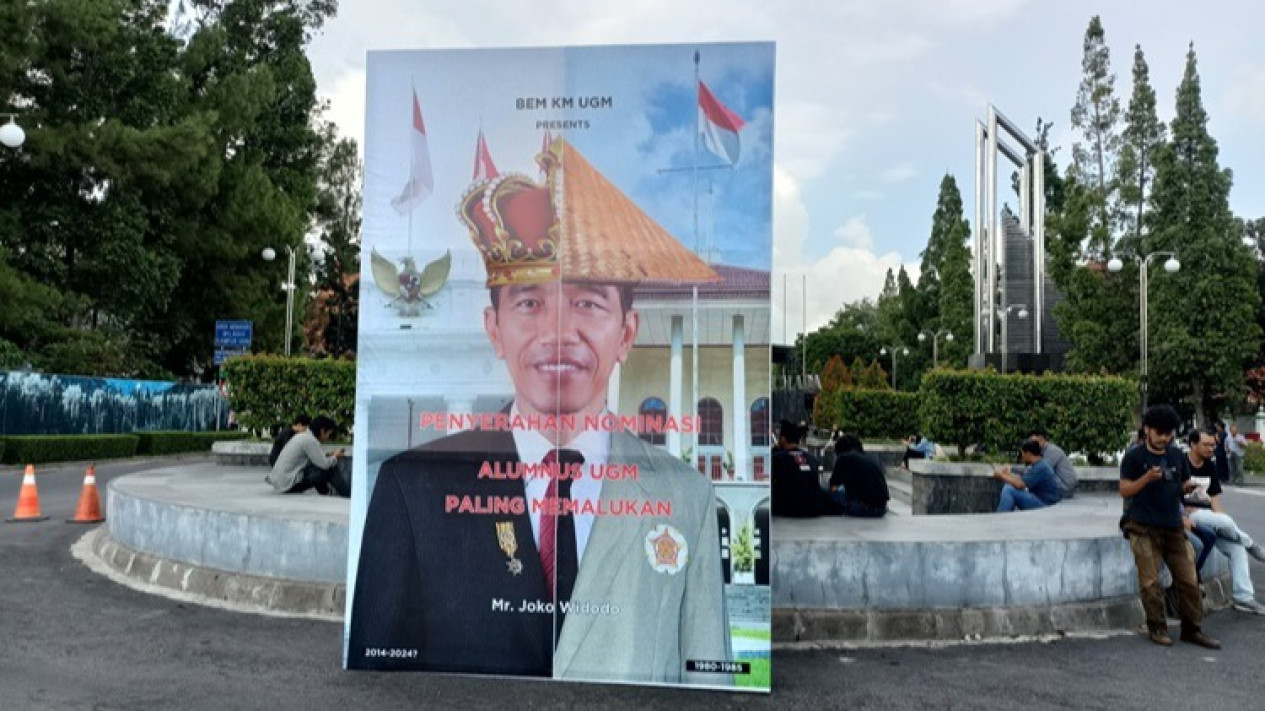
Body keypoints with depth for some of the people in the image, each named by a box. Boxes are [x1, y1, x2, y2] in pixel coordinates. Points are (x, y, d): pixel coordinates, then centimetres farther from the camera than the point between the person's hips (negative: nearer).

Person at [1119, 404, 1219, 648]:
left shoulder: (1177, 456, 12)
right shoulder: (1134, 457, -2)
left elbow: (1186, 484, 20)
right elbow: (1125, 491, -4)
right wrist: (1147, 477, -19)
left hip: (1174, 527, 4)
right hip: (1144, 528, -4)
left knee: (1189, 580, 3)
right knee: (1150, 582, -5)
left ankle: (1191, 629, 15)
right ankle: (1157, 628, 8)